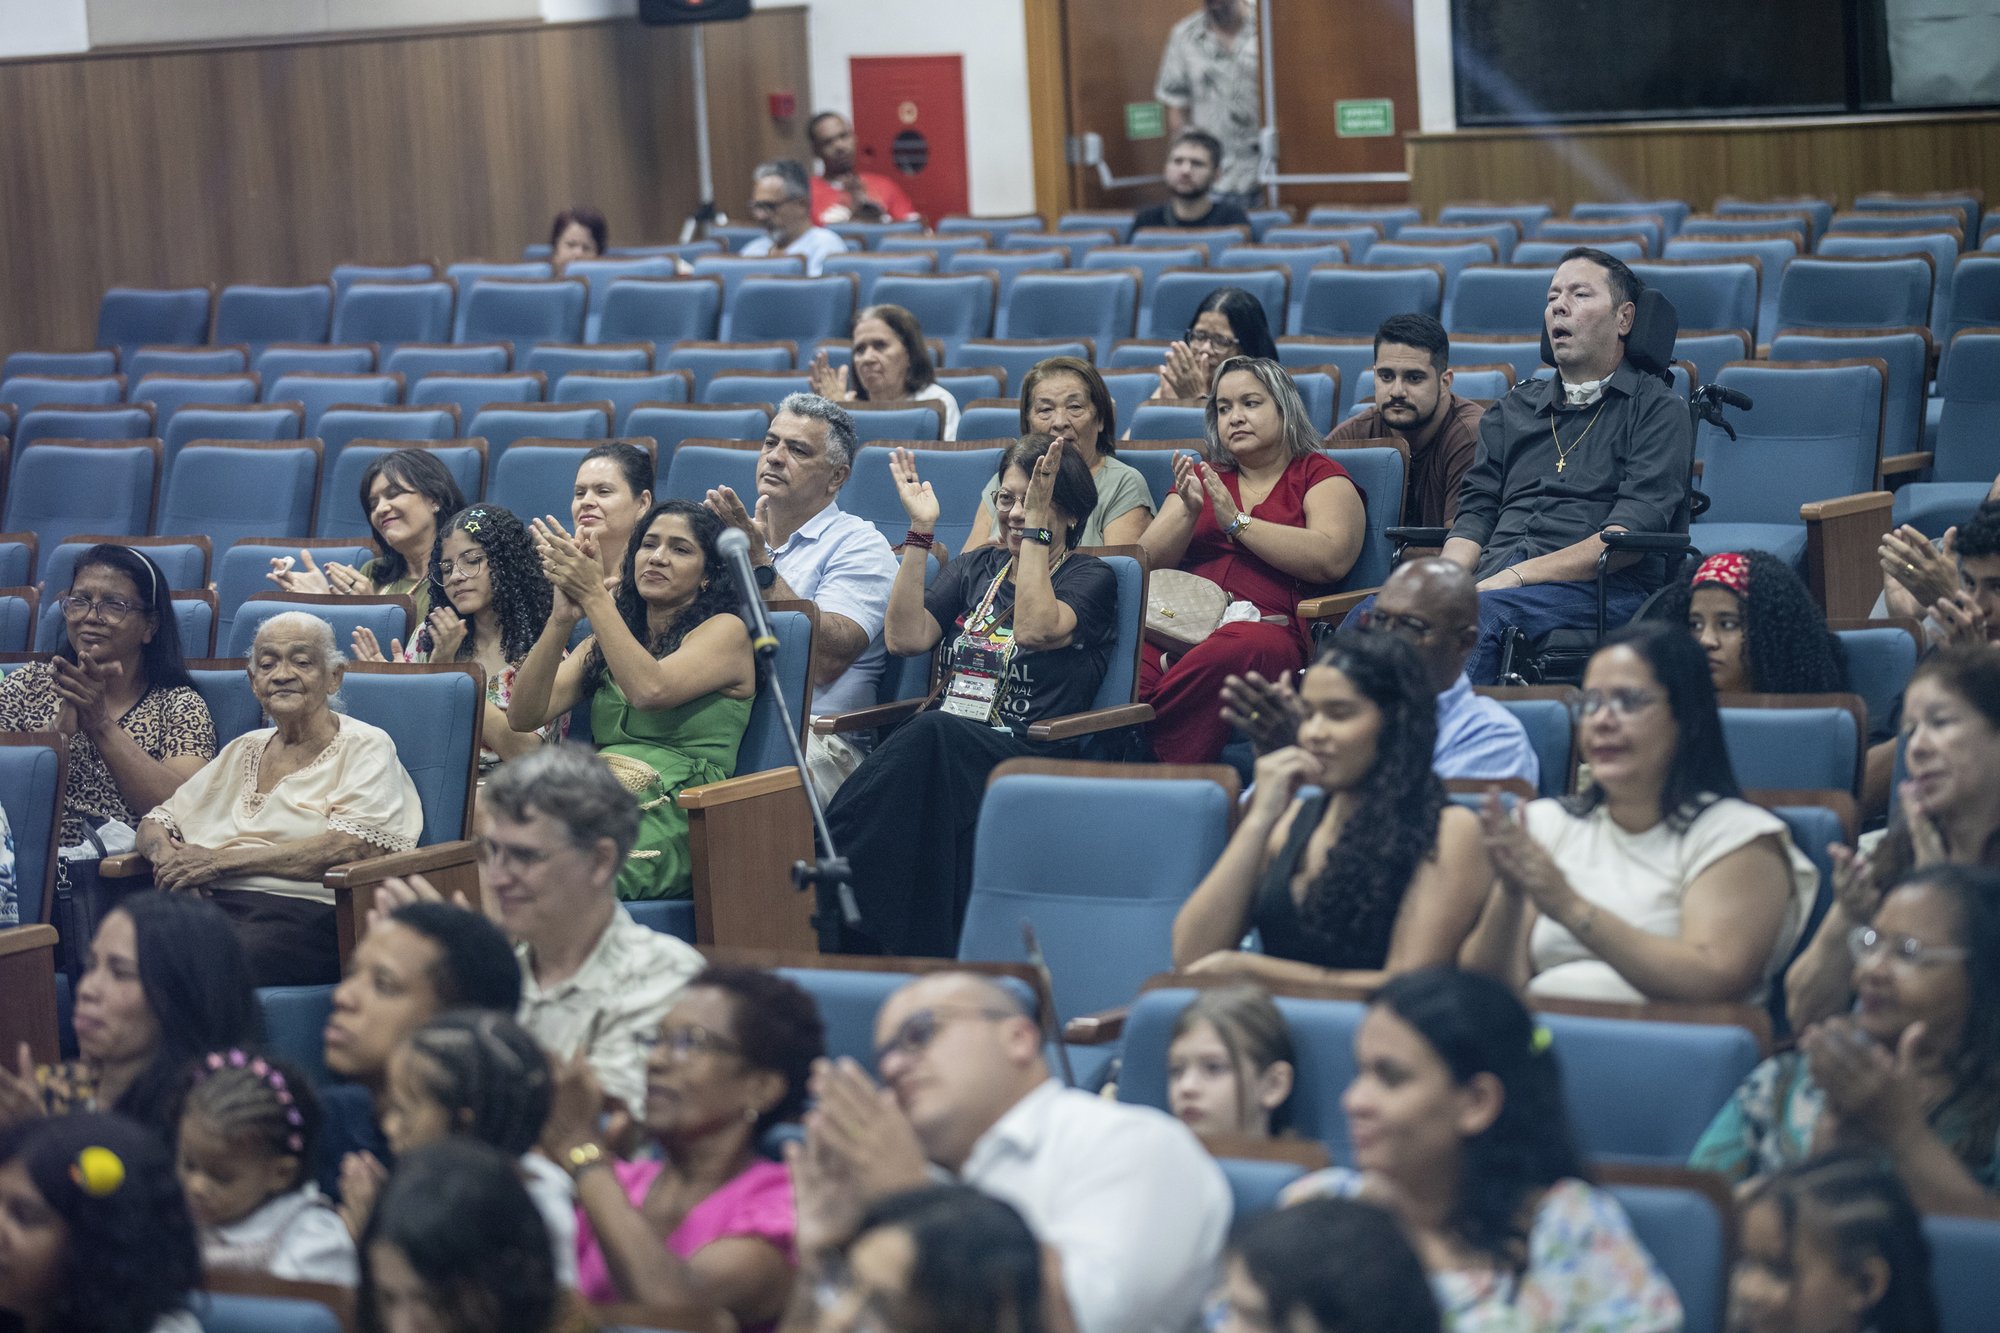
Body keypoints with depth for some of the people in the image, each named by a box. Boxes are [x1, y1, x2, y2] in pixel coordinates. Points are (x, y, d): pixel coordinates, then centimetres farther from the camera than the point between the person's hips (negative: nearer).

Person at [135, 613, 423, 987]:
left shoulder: (365, 749, 6)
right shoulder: (244, 750, 26)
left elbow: (351, 847, -10)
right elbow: (158, 819, 27)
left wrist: (221, 861, -11)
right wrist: (165, 853, 0)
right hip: (212, 905, 5)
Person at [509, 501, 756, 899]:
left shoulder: (725, 631, 9)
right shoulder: (602, 645, 25)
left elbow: (650, 691, -13)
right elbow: (523, 716, 10)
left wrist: (594, 596, -12)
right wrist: (561, 619, -2)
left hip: (674, 819, -5)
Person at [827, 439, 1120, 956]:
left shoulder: (1090, 578, 11)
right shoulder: (975, 569, 26)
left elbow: (1035, 629, -12)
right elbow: (905, 638, 10)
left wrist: (1036, 526, -9)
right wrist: (920, 532, 7)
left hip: (1025, 753, -4)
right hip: (938, 747, 4)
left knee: (931, 738, -39)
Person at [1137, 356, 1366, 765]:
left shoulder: (1320, 477, 15)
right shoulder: (1202, 477, 29)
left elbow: (1331, 560, -5)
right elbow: (1150, 560, 18)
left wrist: (1237, 522, -3)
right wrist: (1189, 513, -1)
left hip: (1271, 627, -3)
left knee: (1232, 651, -41)